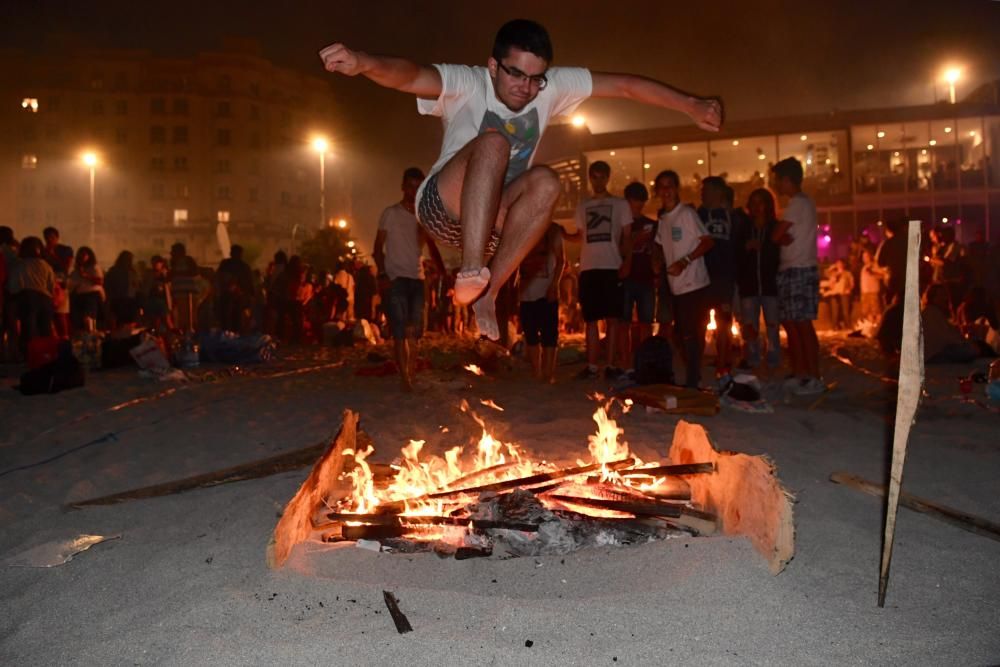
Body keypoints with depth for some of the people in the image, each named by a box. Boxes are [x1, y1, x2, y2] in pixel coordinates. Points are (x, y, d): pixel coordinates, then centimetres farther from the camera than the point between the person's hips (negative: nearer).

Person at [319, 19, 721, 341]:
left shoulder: (552, 87, -4)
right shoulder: (466, 84, -16)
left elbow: (625, 85, -2)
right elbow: (409, 75, -36)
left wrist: (692, 106, -4)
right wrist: (363, 63, -57)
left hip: (492, 218, 4)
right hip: (442, 207, -4)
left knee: (545, 183, -28)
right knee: (493, 142, -32)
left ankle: (488, 291, -26)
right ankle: (472, 271, -47)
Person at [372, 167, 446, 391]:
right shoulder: (391, 213, 1)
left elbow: (432, 247, 14)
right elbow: (378, 248, -1)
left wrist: (443, 272, 1)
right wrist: (383, 273, -14)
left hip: (418, 279, 4)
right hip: (397, 279, -4)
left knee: (414, 332, 5)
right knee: (400, 331, -6)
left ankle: (411, 375, 12)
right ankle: (404, 377, -6)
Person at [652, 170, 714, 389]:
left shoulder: (687, 213, -7)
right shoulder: (663, 219, 14)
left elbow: (708, 241, -12)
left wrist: (684, 262, -19)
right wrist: (659, 261, 3)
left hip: (694, 283, -8)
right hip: (676, 286, 8)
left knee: (692, 334, -8)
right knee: (683, 334, 12)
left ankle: (692, 380, -2)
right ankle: (692, 378, 22)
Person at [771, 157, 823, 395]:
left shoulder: (798, 203, -11)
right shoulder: (802, 202, 20)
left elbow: (777, 235, -13)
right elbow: (783, 237, 15)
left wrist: (781, 238, 5)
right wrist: (784, 238, -3)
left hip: (799, 270, -10)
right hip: (791, 270, 10)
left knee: (803, 324, -8)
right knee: (791, 323, 11)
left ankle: (814, 378, -6)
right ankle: (799, 375, 16)